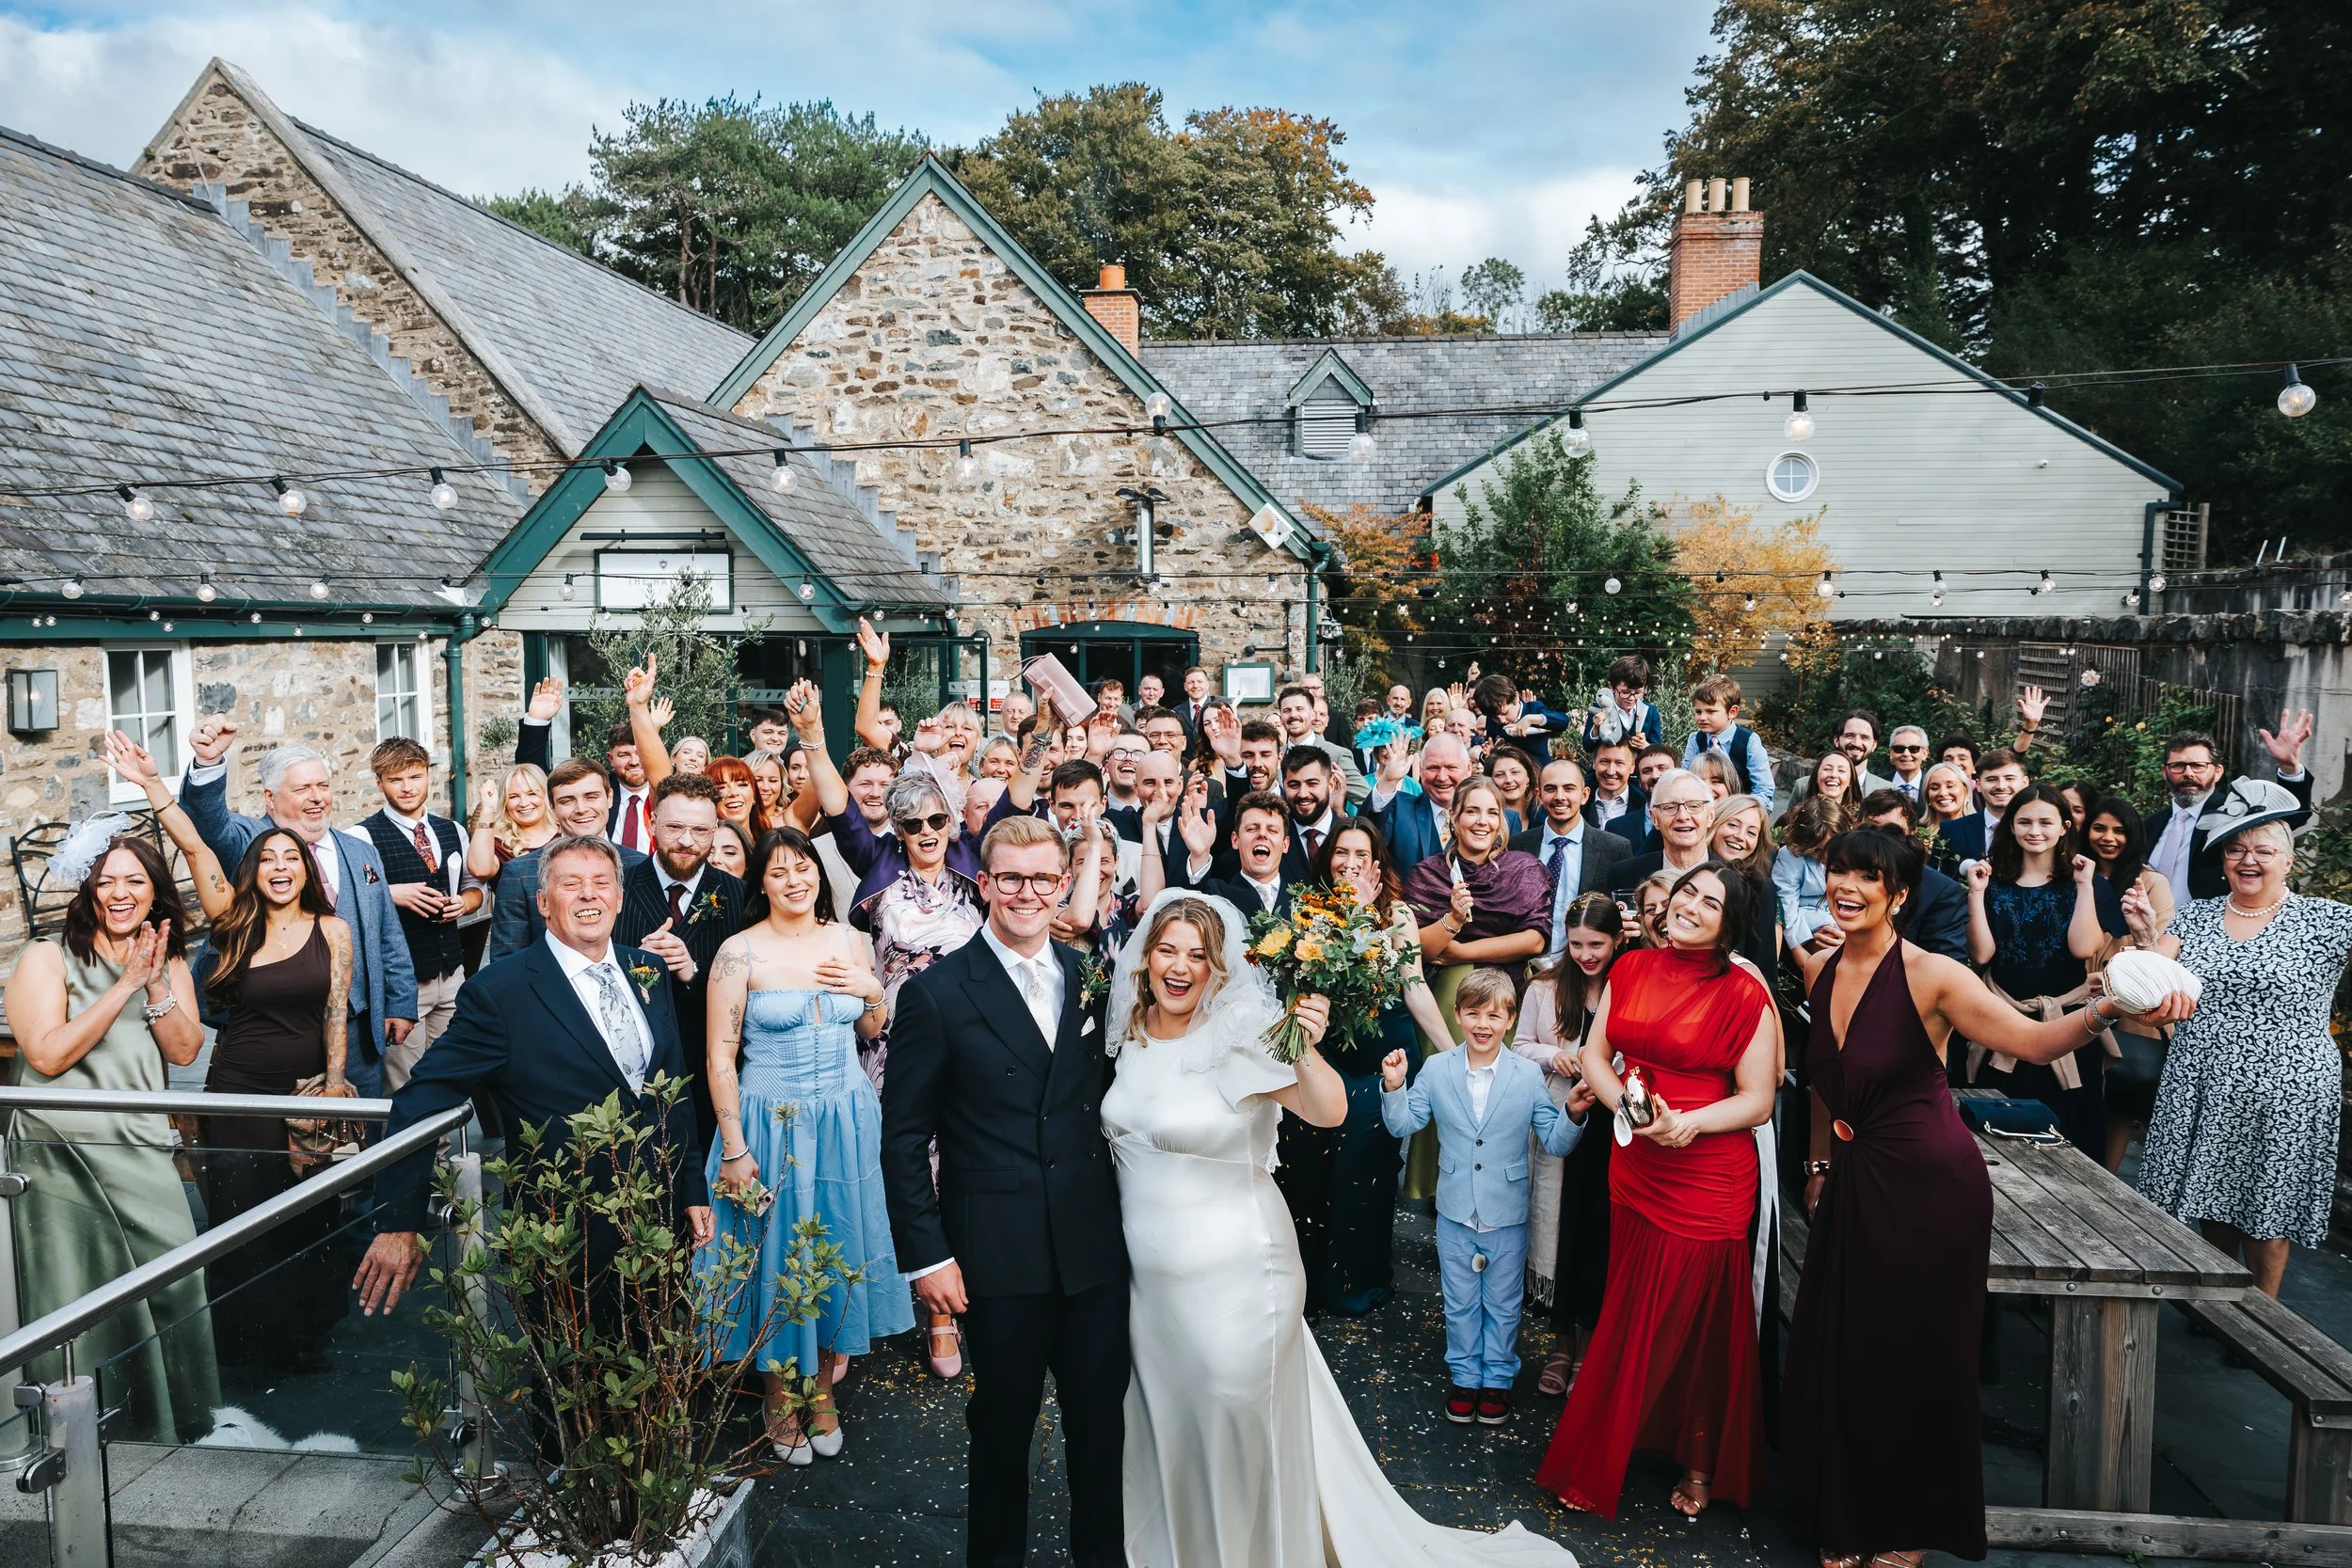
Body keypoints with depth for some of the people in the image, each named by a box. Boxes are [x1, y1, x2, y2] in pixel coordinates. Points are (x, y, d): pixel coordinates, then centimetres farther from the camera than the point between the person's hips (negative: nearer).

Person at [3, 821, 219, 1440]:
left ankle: (173, 1426, 12)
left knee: (173, 1283, -2)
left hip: (141, 1153, 4)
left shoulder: (170, 962, 14)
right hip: (61, 1157, -3)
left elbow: (184, 1051, 2)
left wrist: (156, 982, -10)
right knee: (77, 1303, -2)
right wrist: (126, 985, -14)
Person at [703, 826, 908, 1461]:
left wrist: (873, 990, -7)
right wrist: (735, 1150, -13)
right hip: (768, 1126, -3)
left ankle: (823, 1388, 33)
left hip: (845, 1123, 4)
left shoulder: (847, 941, 2)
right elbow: (720, 1058, -10)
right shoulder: (739, 952, -10)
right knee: (776, 1254, 8)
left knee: (838, 1249, 12)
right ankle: (780, 1397, 30)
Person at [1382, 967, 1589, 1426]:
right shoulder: (1436, 1069, -7)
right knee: (1460, 1302, 16)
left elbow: (1553, 1143, -6)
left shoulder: (1529, 1074, -9)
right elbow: (1404, 1125, 0)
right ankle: (1464, 1376, 35)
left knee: (1502, 1304, 16)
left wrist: (1573, 1114, -24)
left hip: (1508, 1216, -1)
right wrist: (1394, 1088, -17)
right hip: (1455, 1215, 1)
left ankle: (1498, 1378, 35)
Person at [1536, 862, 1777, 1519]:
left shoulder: (1744, 994, -10)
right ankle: (1645, 1436, 33)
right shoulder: (1632, 969, 5)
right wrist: (1628, 1105, -12)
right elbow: (1595, 1056, 7)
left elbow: (1757, 1101, -9)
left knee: (1693, 1322, 6)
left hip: (1709, 1180, -5)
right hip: (1635, 1169, 5)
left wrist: (1687, 1123, -24)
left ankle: (1701, 1462, 25)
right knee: (1634, 1314, 14)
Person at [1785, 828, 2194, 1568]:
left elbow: (2033, 1039, -27)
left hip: (1929, 1186, -5)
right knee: (1840, 1353, 11)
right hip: (1854, 1184, 5)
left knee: (1917, 1356, 9)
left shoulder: (1930, 975, -16)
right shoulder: (1825, 973, 2)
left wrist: (2106, 1008, -44)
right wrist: (1820, 1162, 19)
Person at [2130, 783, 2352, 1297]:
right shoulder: (2196, 916, 5)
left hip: (2283, 1095, -3)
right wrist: (2148, 934, -16)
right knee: (2211, 1199, 15)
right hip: (2203, 1093, 4)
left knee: (2266, 1210, 7)